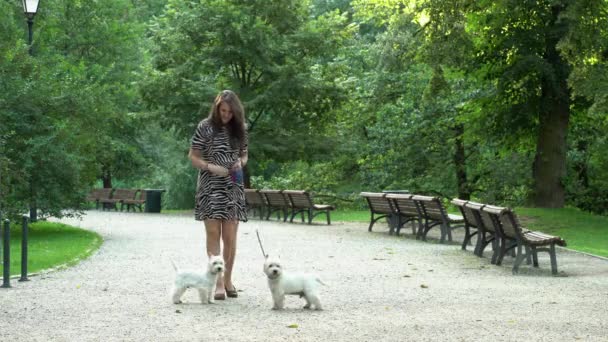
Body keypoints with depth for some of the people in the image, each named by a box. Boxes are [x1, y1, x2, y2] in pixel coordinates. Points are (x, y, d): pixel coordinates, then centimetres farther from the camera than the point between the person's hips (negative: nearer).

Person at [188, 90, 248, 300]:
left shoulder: (239, 129, 8)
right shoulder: (205, 127, -4)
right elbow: (193, 157, -1)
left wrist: (240, 162, -4)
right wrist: (211, 167, -17)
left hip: (233, 188, 3)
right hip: (210, 187, -3)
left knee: (230, 236, 2)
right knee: (213, 233, -6)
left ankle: (228, 279, 15)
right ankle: (218, 282, -6)